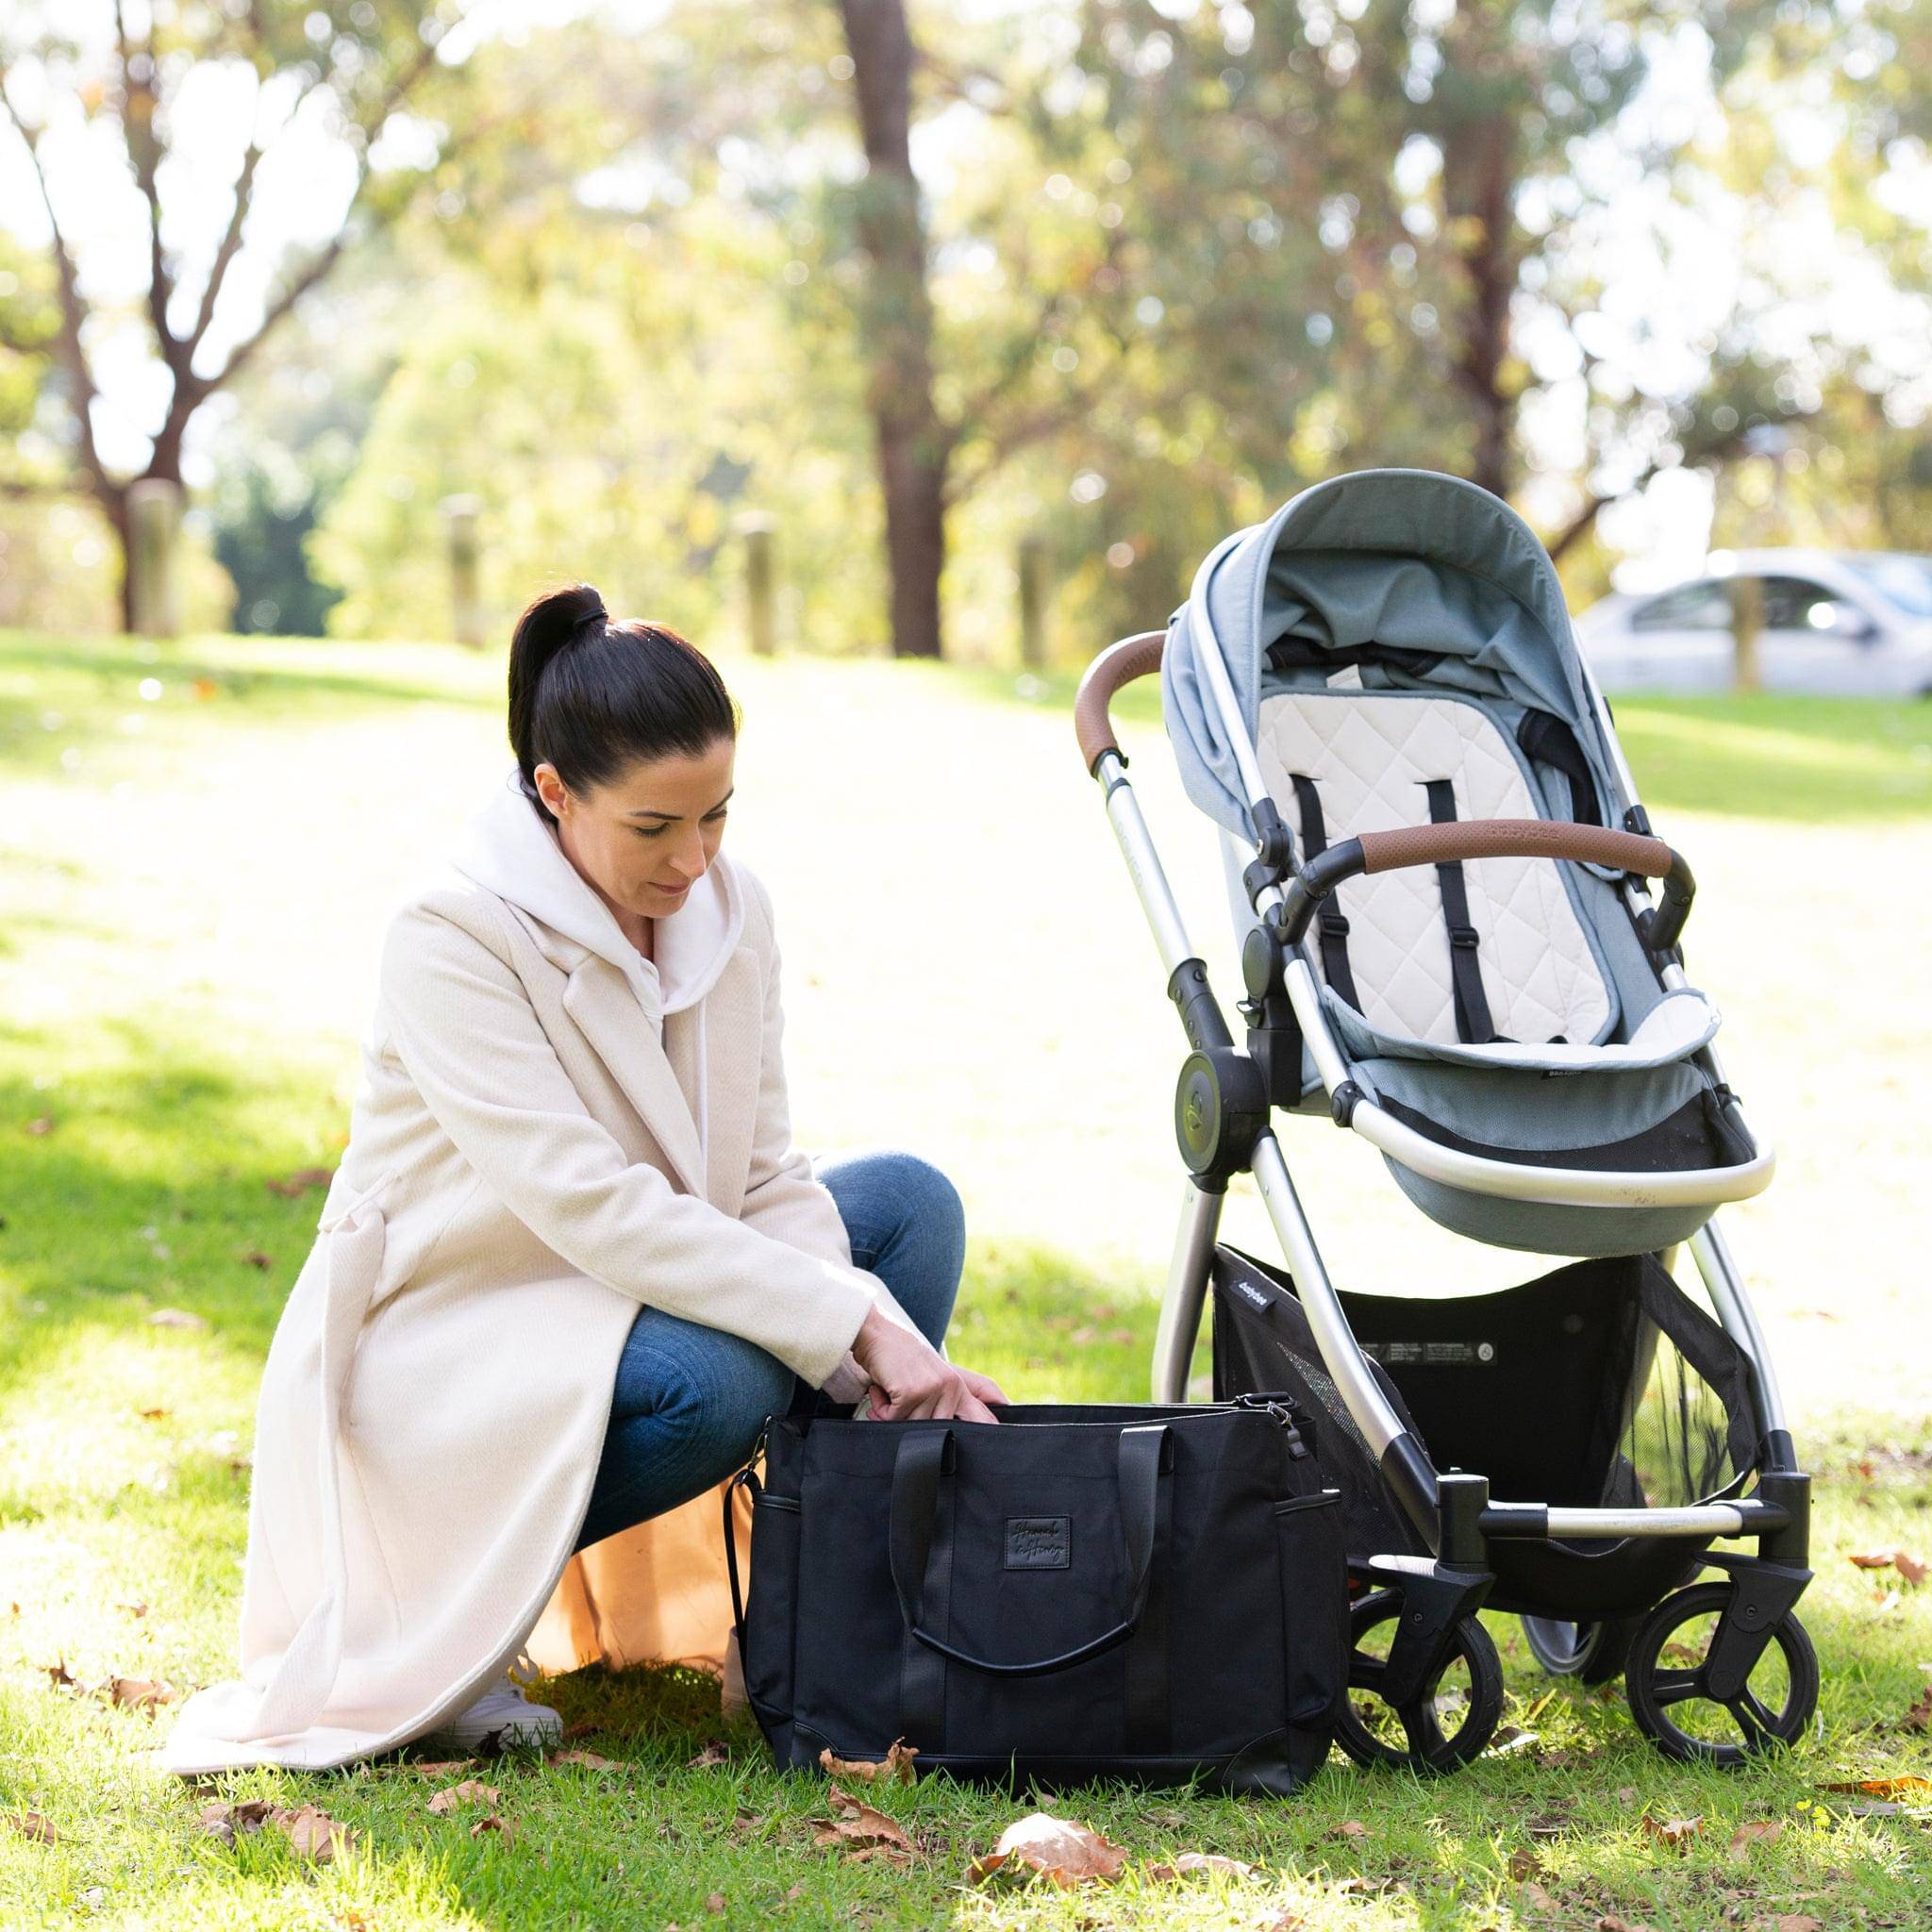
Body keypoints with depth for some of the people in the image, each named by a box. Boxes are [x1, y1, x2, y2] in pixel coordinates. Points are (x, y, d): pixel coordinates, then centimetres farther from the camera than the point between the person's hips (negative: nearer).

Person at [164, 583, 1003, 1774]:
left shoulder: (728, 911, -2)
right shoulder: (454, 939, -23)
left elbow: (765, 1174, -2)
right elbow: (588, 1206, -30)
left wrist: (883, 1347, -20)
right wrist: (850, 1322, -33)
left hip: (622, 1302, 8)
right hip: (433, 1351, -7)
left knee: (911, 1201, -3)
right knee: (722, 1376, -33)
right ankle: (443, 1609, -11)